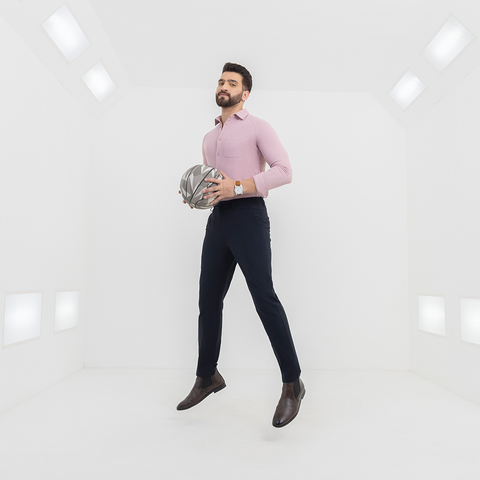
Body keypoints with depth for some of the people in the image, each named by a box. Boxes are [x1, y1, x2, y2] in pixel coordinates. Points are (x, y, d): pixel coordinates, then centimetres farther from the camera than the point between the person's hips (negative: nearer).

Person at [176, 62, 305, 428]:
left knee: (264, 298, -12)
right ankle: (207, 377, 25)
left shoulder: (257, 127, 3)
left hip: (248, 216, -7)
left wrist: (237, 187, -19)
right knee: (209, 300, 8)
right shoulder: (210, 137, 25)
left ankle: (292, 384, 2)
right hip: (218, 219, 7)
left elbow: (284, 170, -10)